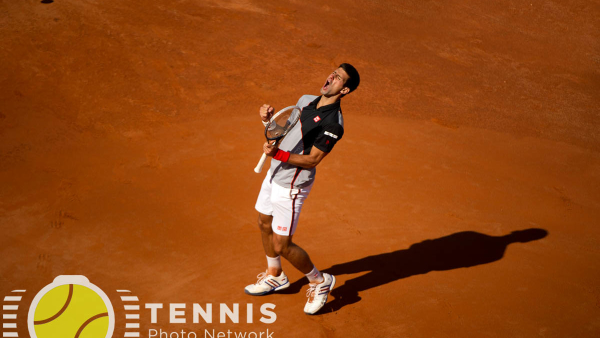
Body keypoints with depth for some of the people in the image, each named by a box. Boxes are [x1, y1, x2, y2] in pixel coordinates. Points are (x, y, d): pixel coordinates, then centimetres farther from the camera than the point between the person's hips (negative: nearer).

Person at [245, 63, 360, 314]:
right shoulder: (306, 100, 4)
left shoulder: (333, 123, -22)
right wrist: (268, 119, -5)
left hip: (291, 187, -9)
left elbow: (312, 160, -22)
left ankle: (319, 281, 21)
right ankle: (275, 276, 45)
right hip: (274, 174, 9)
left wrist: (278, 154, -31)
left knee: (281, 246, -3)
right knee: (264, 224, 23)